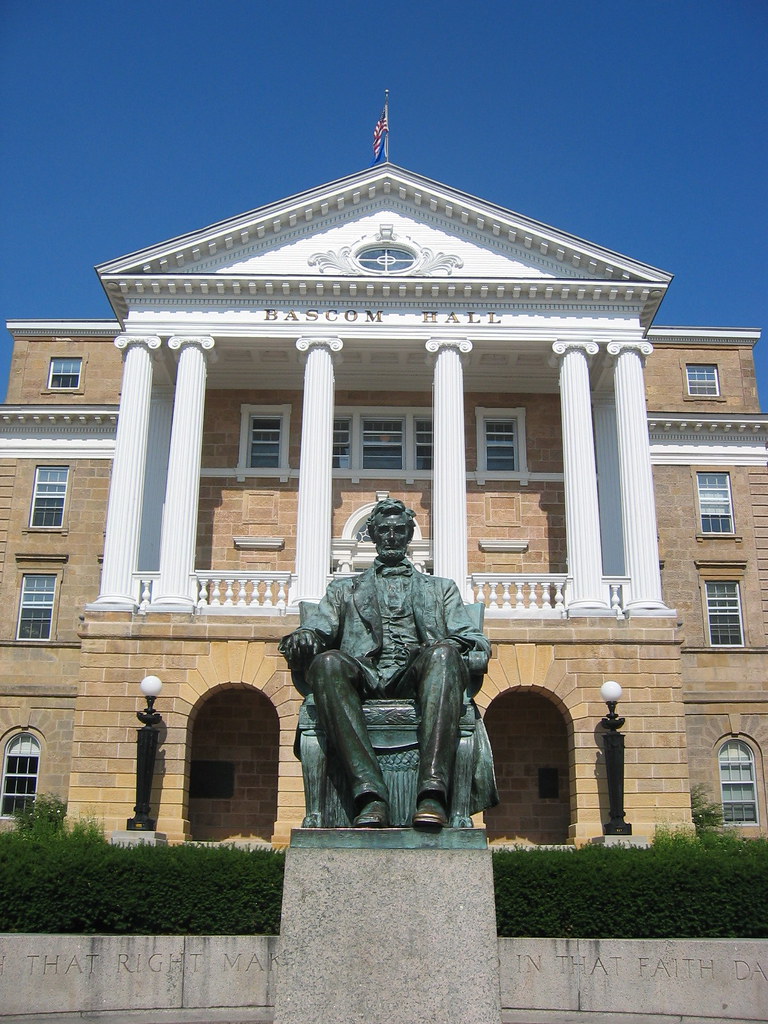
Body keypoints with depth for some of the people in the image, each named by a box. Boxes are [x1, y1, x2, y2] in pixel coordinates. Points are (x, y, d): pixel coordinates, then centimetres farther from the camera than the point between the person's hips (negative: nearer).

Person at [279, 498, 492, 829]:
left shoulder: (441, 589, 32)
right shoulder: (344, 589, 33)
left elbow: (472, 638, 18)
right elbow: (317, 630, 18)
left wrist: (462, 645, -8)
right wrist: (302, 638, -9)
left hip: (415, 677, 0)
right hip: (363, 675, 0)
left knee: (443, 653, -36)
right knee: (326, 662, -35)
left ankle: (433, 790, -48)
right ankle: (370, 795, -44)